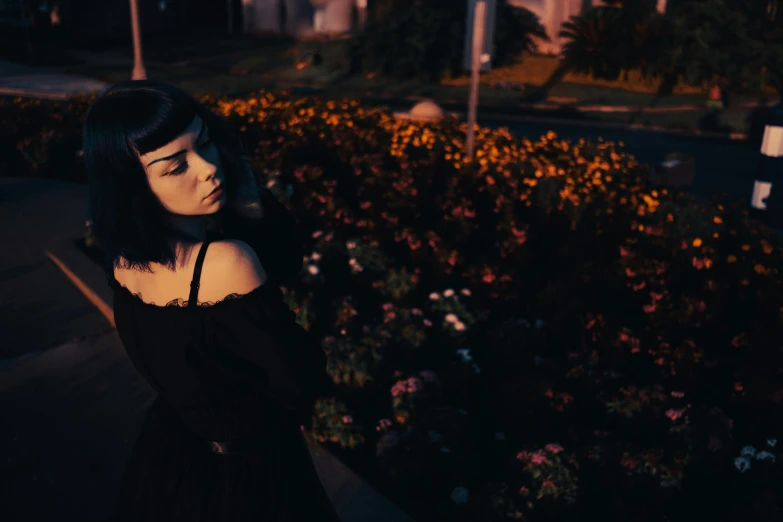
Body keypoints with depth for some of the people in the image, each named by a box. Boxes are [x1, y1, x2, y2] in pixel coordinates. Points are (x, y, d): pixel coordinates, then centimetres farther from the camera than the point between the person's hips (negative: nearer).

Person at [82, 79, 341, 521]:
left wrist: (250, 197, -24)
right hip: (247, 475, -6)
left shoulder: (128, 251, -12)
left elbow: (285, 258, -7)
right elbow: (301, 383, -23)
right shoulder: (224, 263, -35)